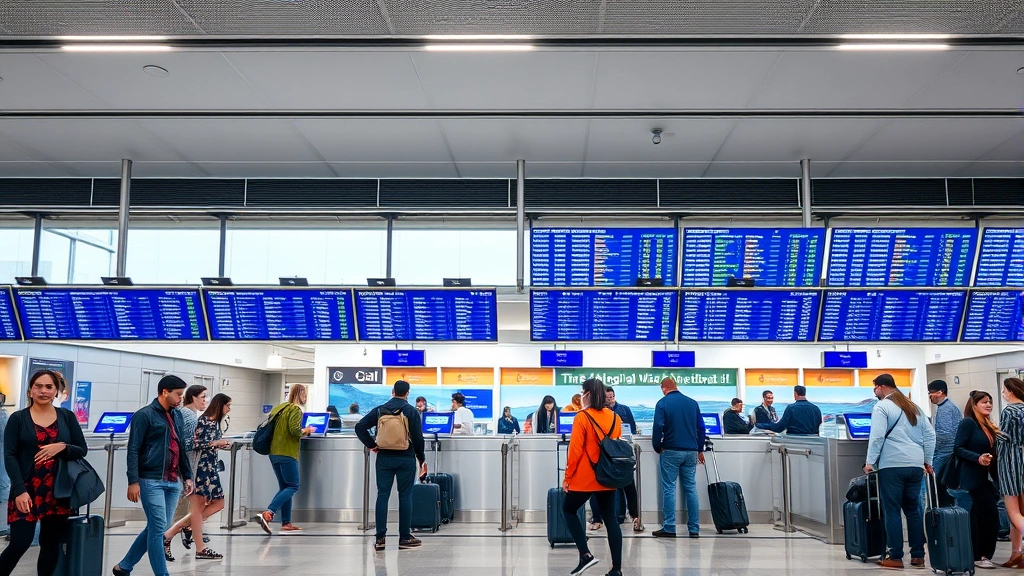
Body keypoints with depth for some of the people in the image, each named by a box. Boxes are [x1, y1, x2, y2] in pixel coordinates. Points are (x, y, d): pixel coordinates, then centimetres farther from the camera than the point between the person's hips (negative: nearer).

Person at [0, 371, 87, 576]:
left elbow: (82, 450, 7)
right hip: (26, 491, -2)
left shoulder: (67, 417, 6)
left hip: (58, 491, 3)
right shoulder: (18, 418, 0)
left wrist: (62, 447, -14)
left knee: (51, 544, 8)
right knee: (20, 543, -8)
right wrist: (19, 490, -15)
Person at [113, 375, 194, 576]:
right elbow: (133, 450, -10)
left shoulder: (177, 416, 15)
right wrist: (133, 482, -15)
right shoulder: (144, 415, -7)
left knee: (156, 528, 12)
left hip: (173, 482, 7)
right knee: (158, 528, -5)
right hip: (151, 481, -7)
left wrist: (187, 476, 15)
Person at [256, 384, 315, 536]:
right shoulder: (295, 409, -8)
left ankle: (286, 523, 10)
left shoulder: (278, 408, 16)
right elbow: (295, 430, -20)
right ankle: (267, 513, -20)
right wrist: (306, 431, 0)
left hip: (274, 453, 9)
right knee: (293, 487, -4)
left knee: (284, 487, 13)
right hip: (287, 453, -9)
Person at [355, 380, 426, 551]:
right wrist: (421, 459, 5)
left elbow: (360, 427, -2)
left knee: (382, 495, 4)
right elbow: (418, 438, -6)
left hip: (384, 458, 2)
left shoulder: (380, 410, 4)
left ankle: (380, 538, 1)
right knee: (405, 496, 4)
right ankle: (405, 538, 6)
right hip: (406, 459, -2)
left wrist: (372, 445, 5)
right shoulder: (411, 411, -4)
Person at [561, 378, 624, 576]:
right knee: (610, 519, 8)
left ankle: (585, 554, 2)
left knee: (568, 510, 14)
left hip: (584, 478, -5)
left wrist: (567, 477, -5)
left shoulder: (582, 417, -11)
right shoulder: (615, 418, 6)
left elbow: (575, 450, -13)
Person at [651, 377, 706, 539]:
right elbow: (701, 427, 10)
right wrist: (700, 450, 18)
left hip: (671, 451, -4)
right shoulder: (693, 403, 7)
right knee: (691, 489, 7)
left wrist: (657, 447, 3)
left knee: (669, 489, 1)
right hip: (691, 451, 4)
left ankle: (669, 528, 0)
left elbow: (658, 427, -11)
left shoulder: (662, 403, -5)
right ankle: (694, 529, 8)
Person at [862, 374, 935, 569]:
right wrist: (928, 461, 18)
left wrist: (870, 462, -7)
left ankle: (895, 557, -1)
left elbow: (877, 436, -13)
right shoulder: (914, 407, 18)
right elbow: (930, 434, 15)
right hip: (915, 465, 6)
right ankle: (918, 556, 12)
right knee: (913, 509, 12)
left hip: (892, 465, -6)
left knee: (892, 510, -1)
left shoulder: (881, 407, -3)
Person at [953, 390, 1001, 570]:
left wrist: (999, 479, 13)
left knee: (991, 516, 6)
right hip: (970, 480, -9)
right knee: (974, 518, -6)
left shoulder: (989, 427, 16)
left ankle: (984, 555, 16)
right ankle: (976, 557, 2)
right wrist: (978, 458, -26)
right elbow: (957, 449, -15)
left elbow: (993, 456, 18)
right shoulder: (968, 423, -8)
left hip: (984, 479, 9)